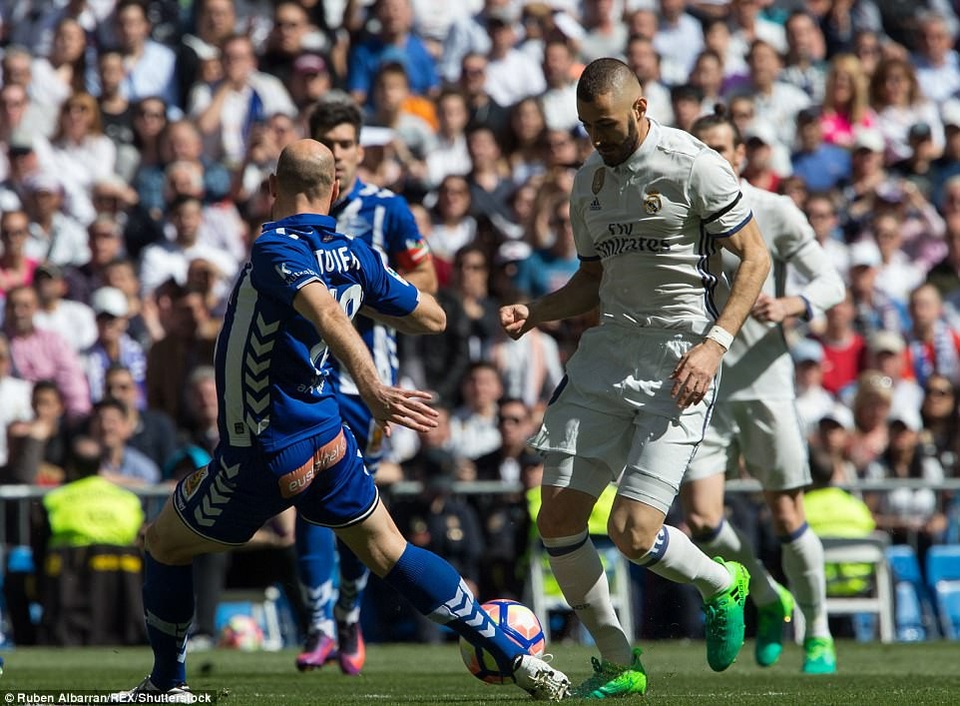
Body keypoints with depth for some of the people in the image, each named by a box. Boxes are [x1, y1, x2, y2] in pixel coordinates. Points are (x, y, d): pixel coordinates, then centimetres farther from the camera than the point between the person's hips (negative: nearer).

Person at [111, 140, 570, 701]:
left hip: (263, 459, -6)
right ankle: (517, 658, 8)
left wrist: (372, 389, -49)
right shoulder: (354, 254, 1)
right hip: (329, 442, 6)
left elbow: (327, 313, -37)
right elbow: (432, 318, 13)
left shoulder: (278, 248, -19)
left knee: (164, 546, 16)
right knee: (390, 554, 15)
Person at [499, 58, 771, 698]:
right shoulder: (589, 182, 11)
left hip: (680, 362, -7)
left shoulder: (693, 166, -9)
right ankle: (619, 665, 16)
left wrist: (715, 342, -15)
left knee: (634, 533, -15)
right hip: (608, 352, 7)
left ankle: (723, 586, 17)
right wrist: (535, 312, 3)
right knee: (558, 521, 0)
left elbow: (755, 256, -5)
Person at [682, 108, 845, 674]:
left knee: (786, 517, -2)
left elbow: (832, 282, -3)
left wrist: (790, 305, -21)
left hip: (765, 382, -2)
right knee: (701, 520, -9)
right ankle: (769, 599, 18)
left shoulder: (775, 212, -3)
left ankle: (819, 633, 17)